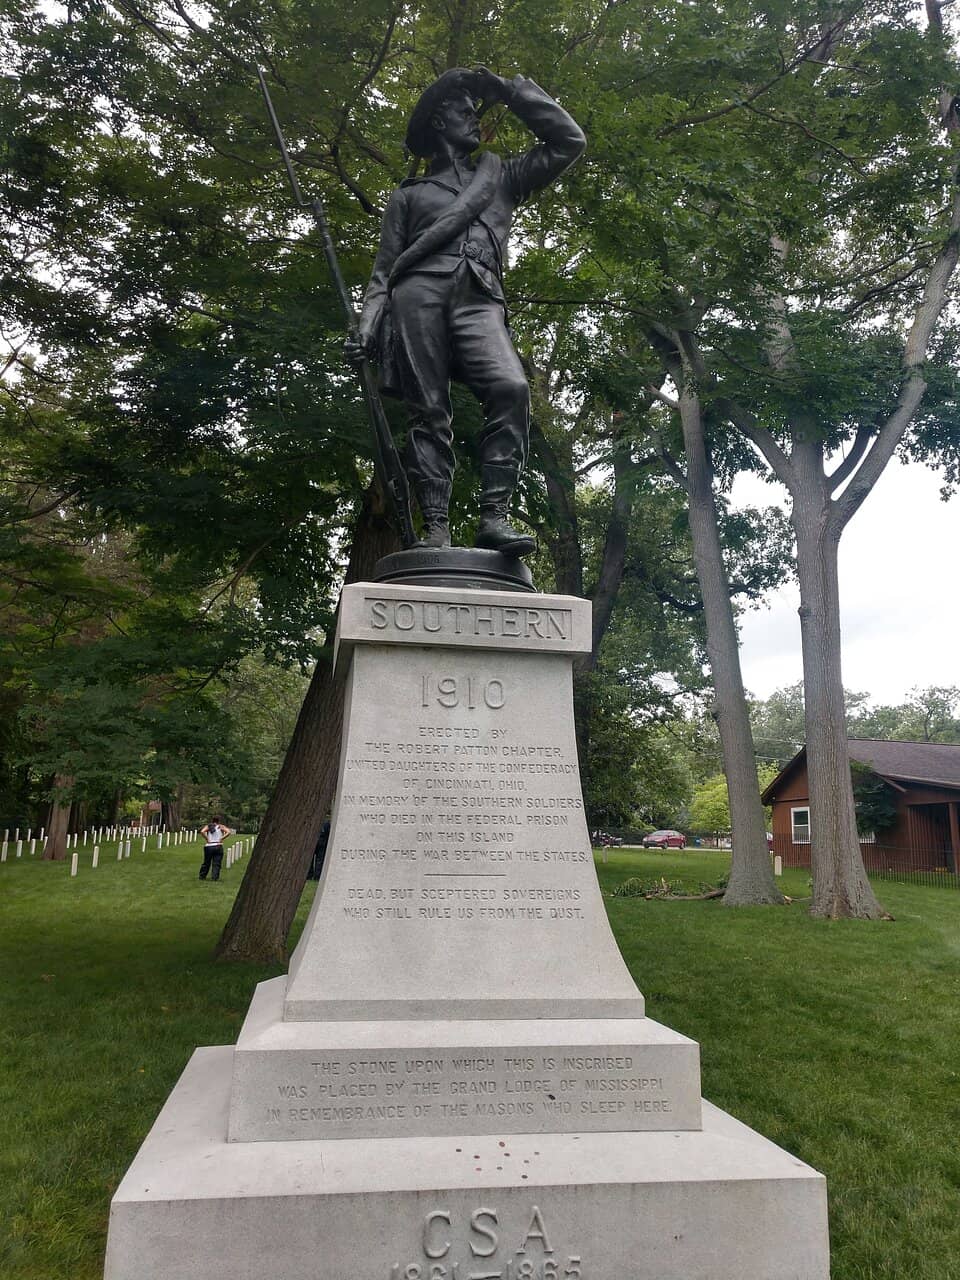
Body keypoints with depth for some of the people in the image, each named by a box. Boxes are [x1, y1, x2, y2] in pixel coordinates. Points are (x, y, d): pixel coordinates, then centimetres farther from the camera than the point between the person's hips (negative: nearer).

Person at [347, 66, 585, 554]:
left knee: (510, 388, -28)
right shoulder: (408, 193, 28)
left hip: (480, 300, 0)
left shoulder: (501, 176, 34)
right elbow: (384, 269, 20)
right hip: (419, 293, 0)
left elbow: (568, 141, 30)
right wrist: (368, 325, 3)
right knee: (428, 411, -15)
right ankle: (435, 528, -19)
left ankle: (494, 517, -33)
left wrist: (510, 90, 29)